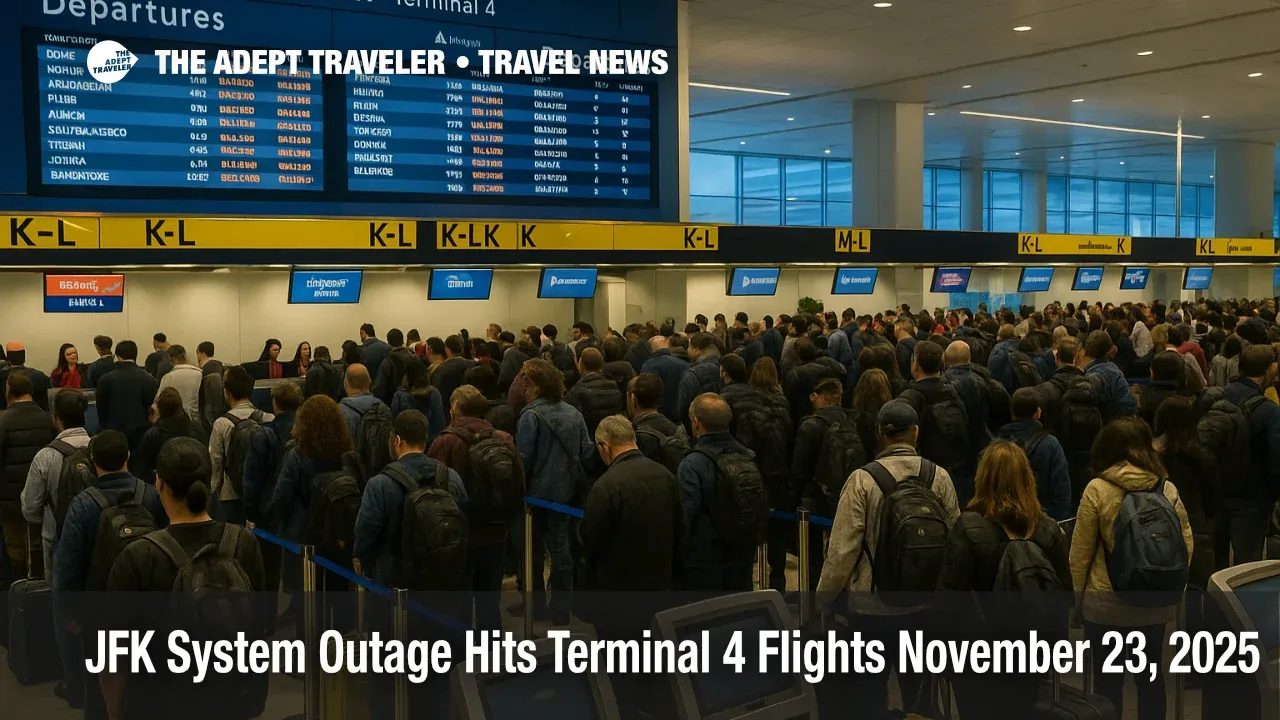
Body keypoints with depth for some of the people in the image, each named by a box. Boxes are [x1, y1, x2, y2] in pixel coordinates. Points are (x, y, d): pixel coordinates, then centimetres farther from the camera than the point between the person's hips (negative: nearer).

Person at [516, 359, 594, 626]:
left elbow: (523, 458, -17)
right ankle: (561, 607, 18)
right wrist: (577, 477, 14)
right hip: (566, 491, 5)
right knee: (561, 546, 13)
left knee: (534, 547, 10)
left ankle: (535, 603, 17)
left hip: (538, 491, -5)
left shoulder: (531, 416, -16)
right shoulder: (573, 413, 0)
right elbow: (587, 451, 3)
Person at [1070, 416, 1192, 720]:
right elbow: (1186, 544, 2)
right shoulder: (1168, 489, -4)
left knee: (1108, 679, 10)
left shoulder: (1097, 489, -12)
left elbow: (1081, 552, -8)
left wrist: (1075, 593, 5)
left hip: (1106, 602, -3)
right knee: (1150, 675, 17)